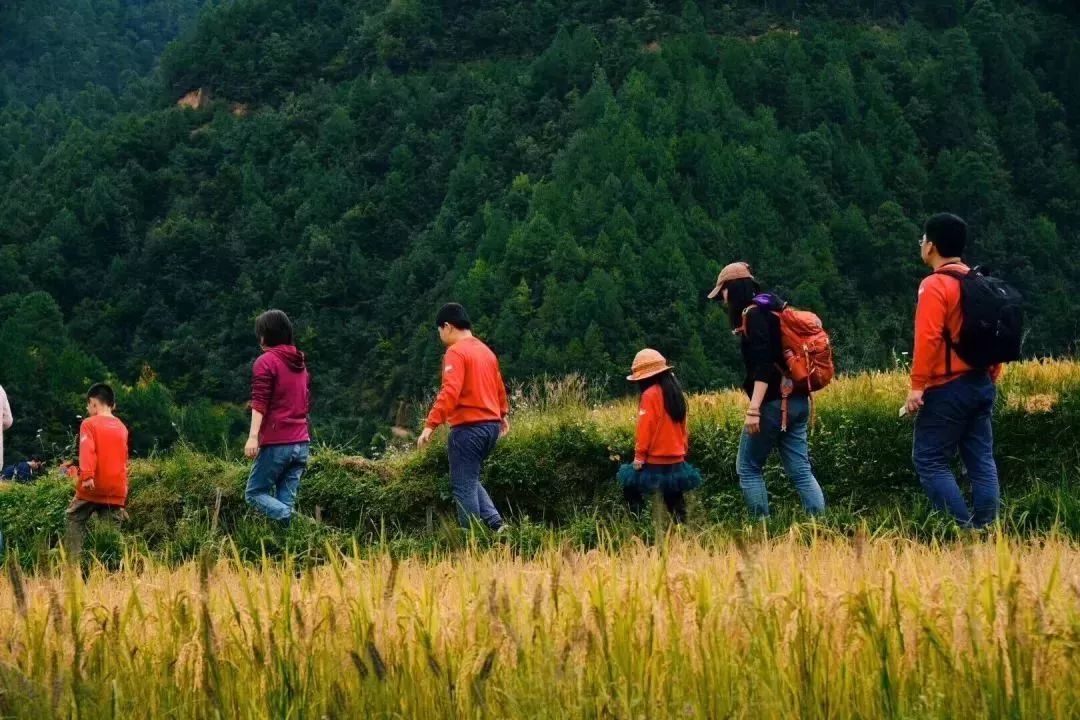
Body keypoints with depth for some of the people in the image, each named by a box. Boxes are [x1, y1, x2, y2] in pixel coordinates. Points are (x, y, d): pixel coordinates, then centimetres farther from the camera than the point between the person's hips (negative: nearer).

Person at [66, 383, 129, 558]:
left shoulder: (89, 424, -4)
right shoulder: (121, 428, 13)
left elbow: (87, 450, -19)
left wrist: (87, 475, -28)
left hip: (93, 487, -4)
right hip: (116, 489, 4)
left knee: (75, 518, 11)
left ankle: (76, 558, -1)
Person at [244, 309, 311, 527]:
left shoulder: (266, 361, -6)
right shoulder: (300, 362, 17)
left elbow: (259, 402, -16)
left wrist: (253, 436, -21)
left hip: (276, 443, -7)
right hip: (301, 443, 7)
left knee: (254, 493, 3)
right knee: (286, 500, 6)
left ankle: (287, 518, -22)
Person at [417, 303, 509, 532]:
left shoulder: (456, 352, -11)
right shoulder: (486, 351, 15)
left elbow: (450, 392, -23)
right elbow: (499, 387, 27)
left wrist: (430, 425, -26)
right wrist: (503, 415, 43)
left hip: (468, 427, -9)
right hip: (491, 425, 9)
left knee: (464, 485, -3)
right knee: (470, 480, 18)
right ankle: (494, 522, 2)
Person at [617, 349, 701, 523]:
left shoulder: (650, 395, -13)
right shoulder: (675, 393, 10)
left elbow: (644, 428, -16)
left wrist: (639, 456, -11)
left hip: (656, 461, -7)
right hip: (676, 461, 7)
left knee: (631, 488, 8)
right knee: (674, 502, 11)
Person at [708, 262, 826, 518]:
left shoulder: (752, 314, -10)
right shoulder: (775, 309, 18)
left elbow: (763, 365, -20)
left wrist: (753, 409, -25)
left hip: (774, 403, -8)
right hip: (797, 401, 8)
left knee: (748, 468, 3)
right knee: (800, 470, 5)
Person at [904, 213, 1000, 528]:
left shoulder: (935, 285, -12)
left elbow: (928, 338, -20)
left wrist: (917, 385, -18)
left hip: (948, 388, -8)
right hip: (981, 384, 8)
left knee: (929, 460, -2)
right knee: (982, 461, 7)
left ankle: (963, 528, -9)